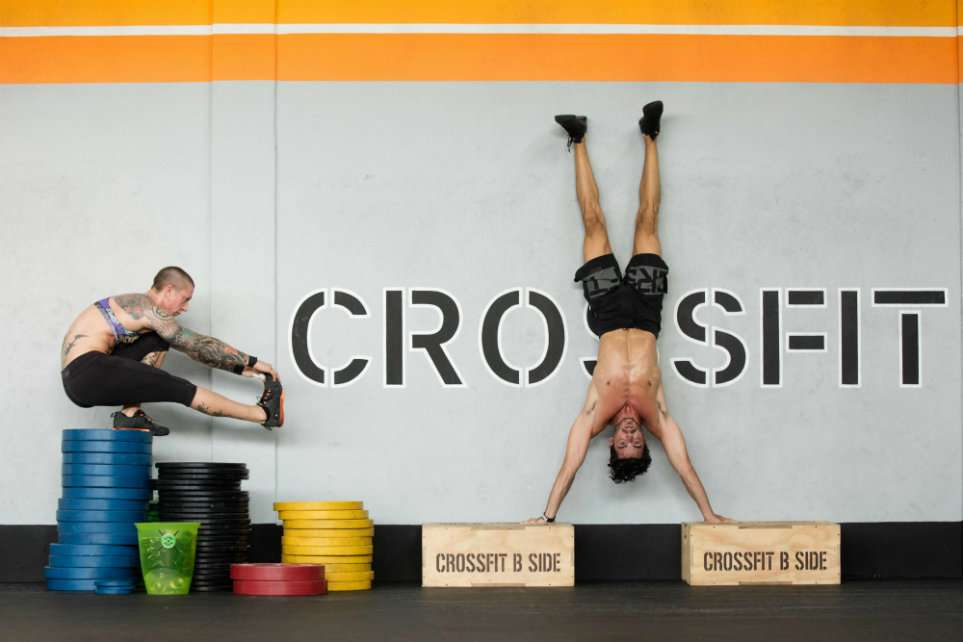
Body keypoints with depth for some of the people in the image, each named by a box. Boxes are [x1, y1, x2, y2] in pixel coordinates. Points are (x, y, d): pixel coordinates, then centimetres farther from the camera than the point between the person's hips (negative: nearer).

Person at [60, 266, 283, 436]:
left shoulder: (139, 307, 19)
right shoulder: (148, 309, -9)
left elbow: (191, 349, 20)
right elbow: (200, 345, -8)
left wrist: (241, 368, 16)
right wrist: (252, 361, -2)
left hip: (77, 380, 10)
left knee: (158, 341, 15)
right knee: (181, 389, -9)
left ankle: (130, 414, 1)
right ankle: (263, 413, -2)